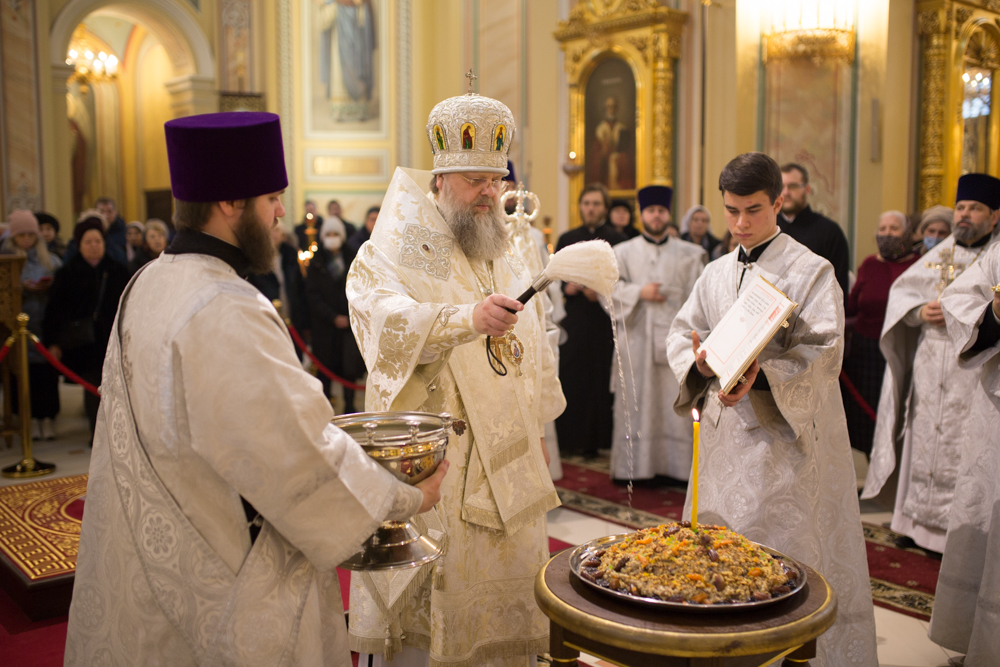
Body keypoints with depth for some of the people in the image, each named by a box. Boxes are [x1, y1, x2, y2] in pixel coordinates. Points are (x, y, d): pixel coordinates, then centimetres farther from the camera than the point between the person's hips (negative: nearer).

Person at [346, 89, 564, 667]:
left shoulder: (508, 257, 15)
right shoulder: (403, 249, -6)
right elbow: (384, 318, -27)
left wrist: (537, 428, 17)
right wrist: (469, 318, -39)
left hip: (508, 463, 6)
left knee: (506, 587, 14)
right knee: (426, 599, 0)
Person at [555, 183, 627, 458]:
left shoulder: (616, 239, 3)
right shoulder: (567, 239, 12)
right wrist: (566, 288, -8)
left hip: (604, 319, -2)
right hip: (574, 319, 2)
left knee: (601, 375, -2)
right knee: (571, 376, -2)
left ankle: (596, 439, 8)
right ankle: (572, 438, 8)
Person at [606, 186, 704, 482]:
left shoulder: (689, 254, 11)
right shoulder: (623, 252, 11)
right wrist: (639, 292, -9)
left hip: (674, 338, 0)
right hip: (636, 339, 0)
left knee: (675, 401, -2)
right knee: (635, 403, 0)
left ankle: (676, 466, 5)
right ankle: (633, 466, 7)